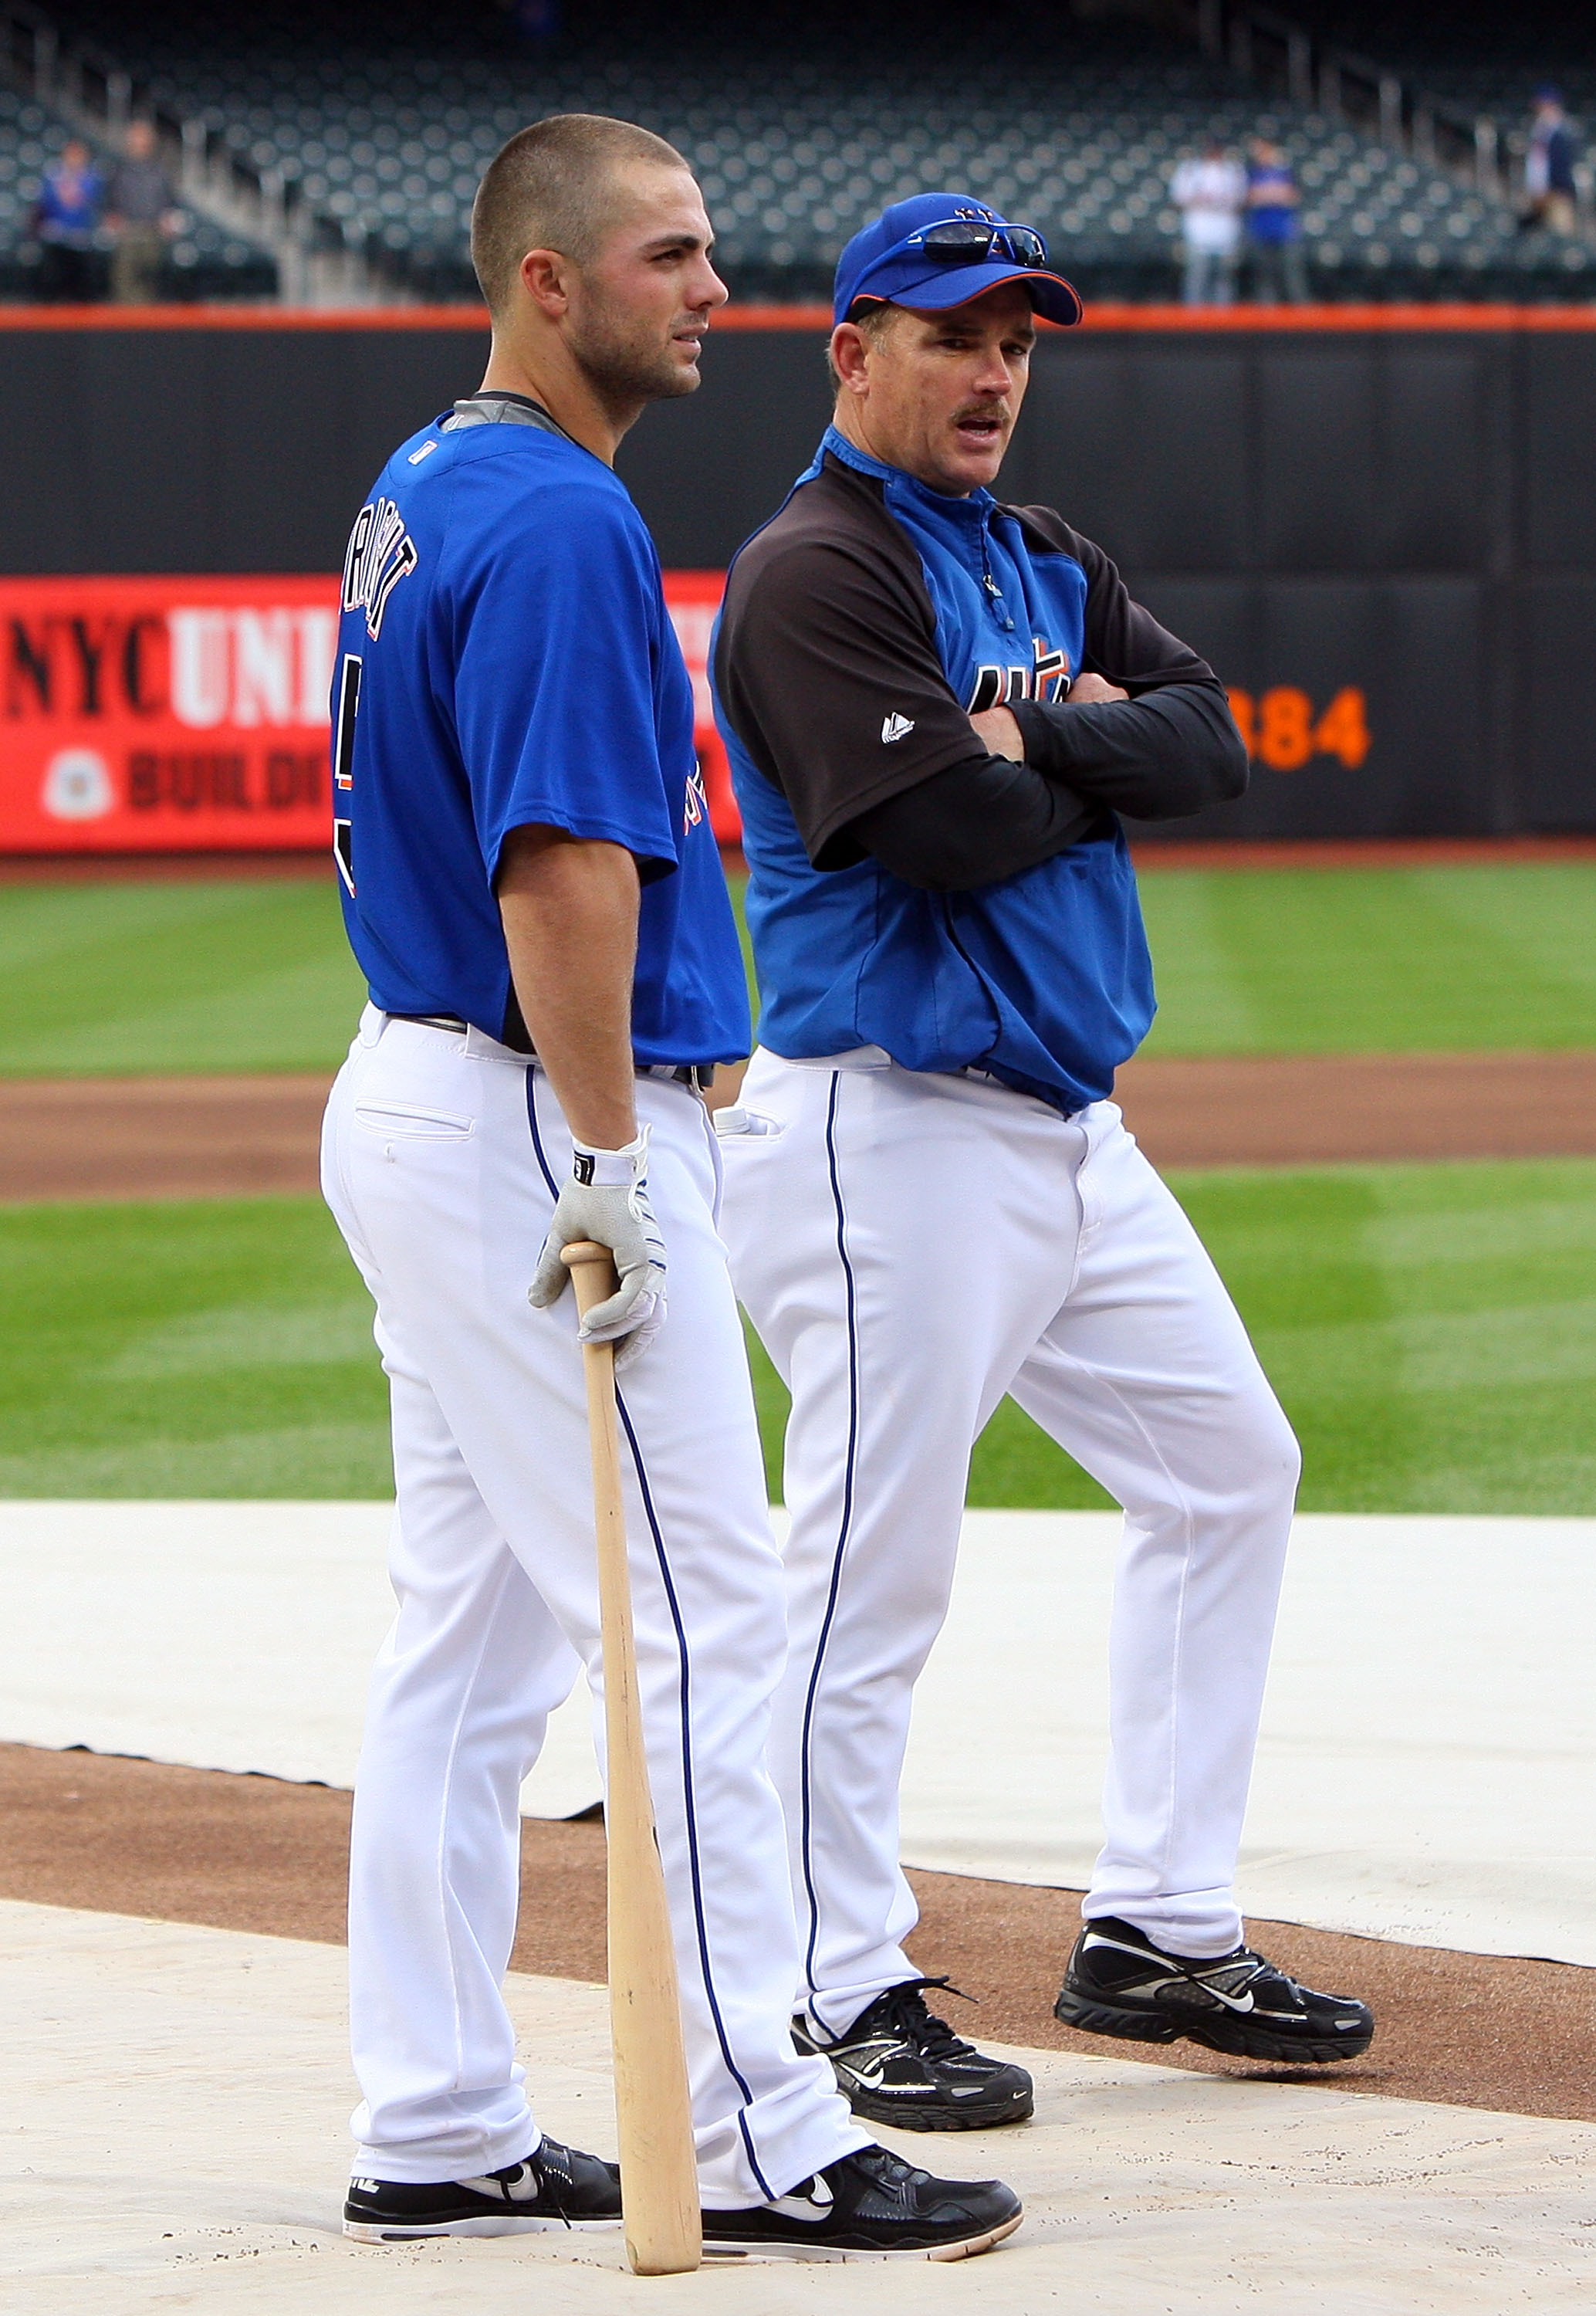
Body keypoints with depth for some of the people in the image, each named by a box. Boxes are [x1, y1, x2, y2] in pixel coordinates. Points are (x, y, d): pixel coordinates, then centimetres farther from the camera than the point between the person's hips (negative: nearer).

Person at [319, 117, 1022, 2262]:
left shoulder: (425, 494, 15)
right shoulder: (561, 519, -17)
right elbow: (560, 869, -24)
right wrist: (611, 1169, -24)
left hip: (419, 1101, 11)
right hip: (538, 1123, -11)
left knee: (471, 1635, 12)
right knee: (695, 1622, -8)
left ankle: (437, 2129, 16)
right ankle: (762, 2145, -6)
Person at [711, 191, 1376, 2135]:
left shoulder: (1042, 565, 16)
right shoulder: (817, 573, -12)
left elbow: (1208, 740, 5)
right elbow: (960, 833, -22)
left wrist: (1039, 732, -12)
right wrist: (1092, 753, -3)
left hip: (1072, 1133, 10)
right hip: (895, 1140, -10)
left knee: (1229, 1468, 14)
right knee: (876, 1571, -6)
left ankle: (1157, 1935, 20)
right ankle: (844, 1994, 4)